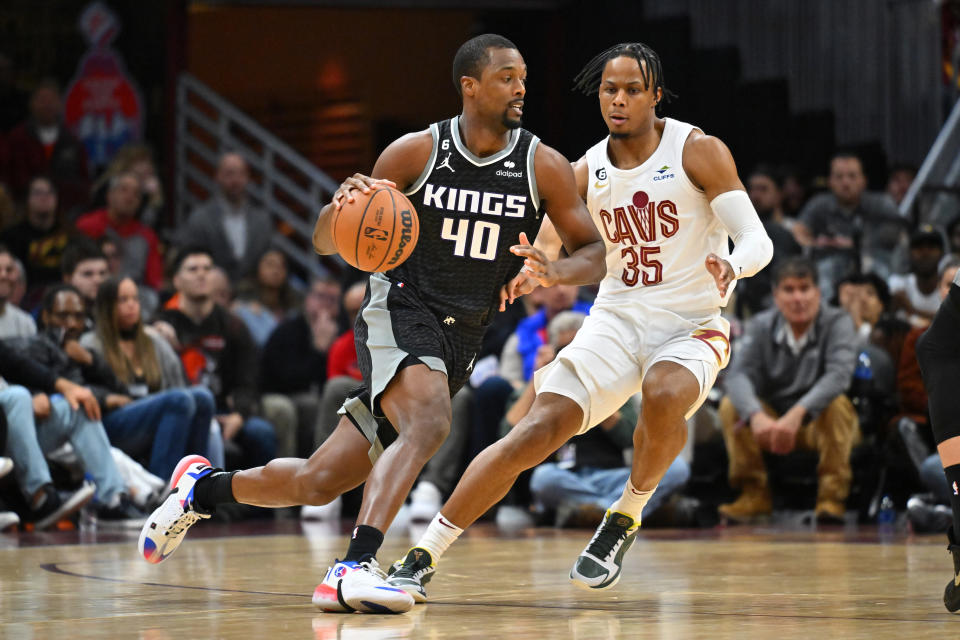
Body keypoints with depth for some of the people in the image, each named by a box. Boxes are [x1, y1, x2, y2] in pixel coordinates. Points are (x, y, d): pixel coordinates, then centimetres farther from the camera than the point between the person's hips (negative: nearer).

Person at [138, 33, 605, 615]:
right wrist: (343, 202, -25)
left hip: (460, 342, 3)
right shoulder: (416, 152, -7)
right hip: (400, 311, -3)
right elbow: (327, 242, -1)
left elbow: (595, 255, -1)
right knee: (430, 422, -36)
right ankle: (355, 569, -42)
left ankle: (203, 488, 30)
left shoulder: (544, 166, -3)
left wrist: (552, 272, -23)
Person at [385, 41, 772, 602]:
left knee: (664, 396, -37)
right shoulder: (587, 172, 5)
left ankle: (624, 522, -11)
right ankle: (421, 560, -15)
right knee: (539, 429, -17)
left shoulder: (698, 152, -6)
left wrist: (730, 265, -35)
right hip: (616, 318, 3)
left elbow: (758, 240, -11)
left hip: (691, 325, -2)